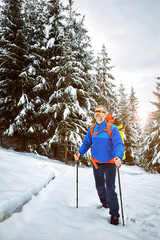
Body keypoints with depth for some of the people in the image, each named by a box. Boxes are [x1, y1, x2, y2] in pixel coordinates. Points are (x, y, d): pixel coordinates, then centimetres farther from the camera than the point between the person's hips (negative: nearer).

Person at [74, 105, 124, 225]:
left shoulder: (112, 128, -12)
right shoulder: (92, 129, 2)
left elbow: (119, 144, -19)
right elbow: (86, 143, 8)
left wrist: (118, 157, -38)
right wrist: (80, 152, -9)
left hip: (109, 163, -5)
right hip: (96, 163, 5)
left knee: (110, 189, -7)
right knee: (99, 186, 20)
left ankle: (114, 214, 11)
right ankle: (104, 201, 49)